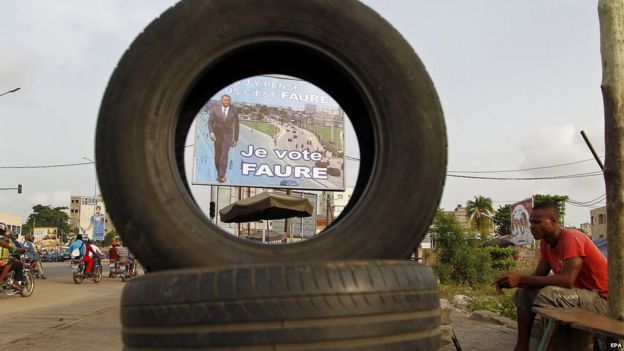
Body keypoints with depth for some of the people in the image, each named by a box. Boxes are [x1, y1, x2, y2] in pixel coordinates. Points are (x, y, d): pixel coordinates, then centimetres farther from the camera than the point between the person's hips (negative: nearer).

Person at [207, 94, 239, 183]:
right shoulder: (215, 109, -7)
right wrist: (211, 133, -27)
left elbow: (236, 125, 1)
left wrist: (236, 139, 4)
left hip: (228, 135, -2)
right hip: (217, 134, 2)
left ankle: (222, 176, -16)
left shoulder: (234, 111, -6)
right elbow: (210, 122, -10)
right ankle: (219, 173, 32)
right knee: (217, 155, 10)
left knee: (224, 155, -16)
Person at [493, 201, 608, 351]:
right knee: (525, 292, 3)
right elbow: (538, 276, 2)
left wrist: (520, 279, -31)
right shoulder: (546, 243, 5)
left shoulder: (571, 238, -22)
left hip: (602, 299, -9)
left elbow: (567, 280, -32)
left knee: (548, 294, -30)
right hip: (579, 292, 9)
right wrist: (513, 279, -18)